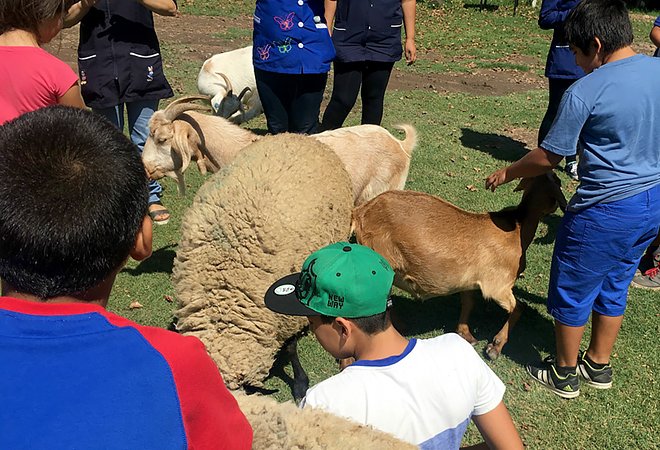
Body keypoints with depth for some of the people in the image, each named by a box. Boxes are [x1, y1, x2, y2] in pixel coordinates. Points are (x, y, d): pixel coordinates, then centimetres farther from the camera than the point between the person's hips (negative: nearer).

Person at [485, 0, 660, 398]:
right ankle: (599, 365, 39)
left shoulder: (584, 92, -20)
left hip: (606, 210, -7)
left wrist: (507, 174, 4)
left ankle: (564, 374, 28)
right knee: (613, 287, 23)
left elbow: (548, 158, -12)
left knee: (572, 291, 12)